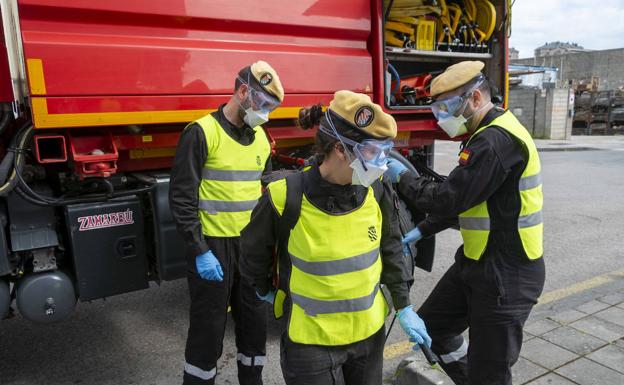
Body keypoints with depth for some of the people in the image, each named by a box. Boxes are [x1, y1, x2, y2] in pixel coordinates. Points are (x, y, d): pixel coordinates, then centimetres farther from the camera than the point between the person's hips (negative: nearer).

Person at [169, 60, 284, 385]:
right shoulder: (201, 132, -12)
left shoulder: (260, 137, 9)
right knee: (209, 326, 7)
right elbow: (182, 198, -13)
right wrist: (200, 251, -16)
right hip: (213, 245, -6)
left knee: (255, 320, 16)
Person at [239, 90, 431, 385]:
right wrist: (265, 291, 12)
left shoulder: (376, 190, -9)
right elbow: (254, 249, -3)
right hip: (311, 341, -4)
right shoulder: (286, 198, -22)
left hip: (369, 332, 5)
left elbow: (390, 250, 5)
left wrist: (404, 308, 7)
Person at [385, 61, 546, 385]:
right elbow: (463, 199, 16)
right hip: (477, 262, 10)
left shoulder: (498, 141, -23)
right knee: (431, 324, 20)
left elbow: (449, 198, -26)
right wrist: (422, 231, 11)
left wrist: (402, 177, -10)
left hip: (506, 274, -10)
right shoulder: (485, 135, 11)